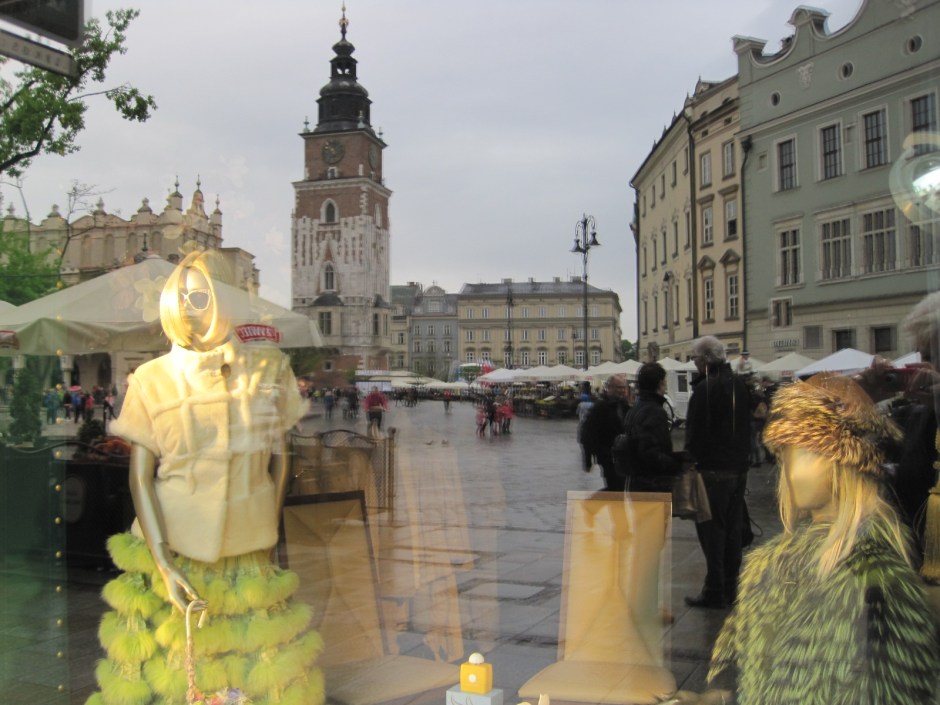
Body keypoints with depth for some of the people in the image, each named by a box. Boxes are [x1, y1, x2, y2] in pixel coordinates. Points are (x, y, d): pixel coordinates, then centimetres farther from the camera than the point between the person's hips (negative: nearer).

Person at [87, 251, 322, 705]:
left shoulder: (270, 368, -2)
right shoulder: (151, 380, -5)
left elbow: (279, 459, 6)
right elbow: (140, 478, -4)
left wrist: (268, 534, 7)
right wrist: (164, 566, -10)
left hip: (249, 555, 1)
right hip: (171, 549, -1)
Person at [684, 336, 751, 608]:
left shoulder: (705, 388, -15)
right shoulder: (739, 384, 10)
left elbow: (695, 433, -16)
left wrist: (690, 463, -9)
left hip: (713, 470, -8)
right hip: (739, 467, 8)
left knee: (712, 530, -2)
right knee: (733, 529, 13)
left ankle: (715, 591, 1)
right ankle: (729, 588, 21)